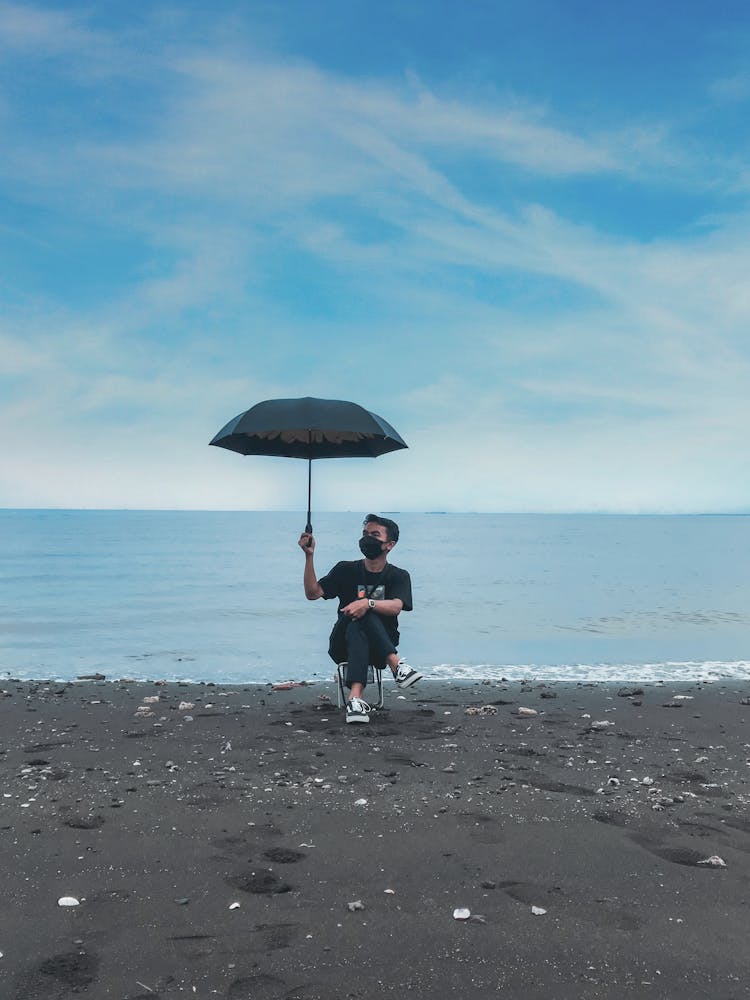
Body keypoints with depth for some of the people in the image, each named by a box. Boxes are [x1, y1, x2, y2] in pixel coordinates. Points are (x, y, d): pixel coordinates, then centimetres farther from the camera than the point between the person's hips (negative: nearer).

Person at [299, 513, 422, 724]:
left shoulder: (398, 576, 5)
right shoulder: (346, 570, 10)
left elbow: (396, 607, -18)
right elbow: (312, 593, -4)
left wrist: (368, 603, -37)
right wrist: (309, 556, -14)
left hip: (377, 651, -1)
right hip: (343, 647, 1)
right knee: (359, 615, -30)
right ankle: (397, 666, -43)